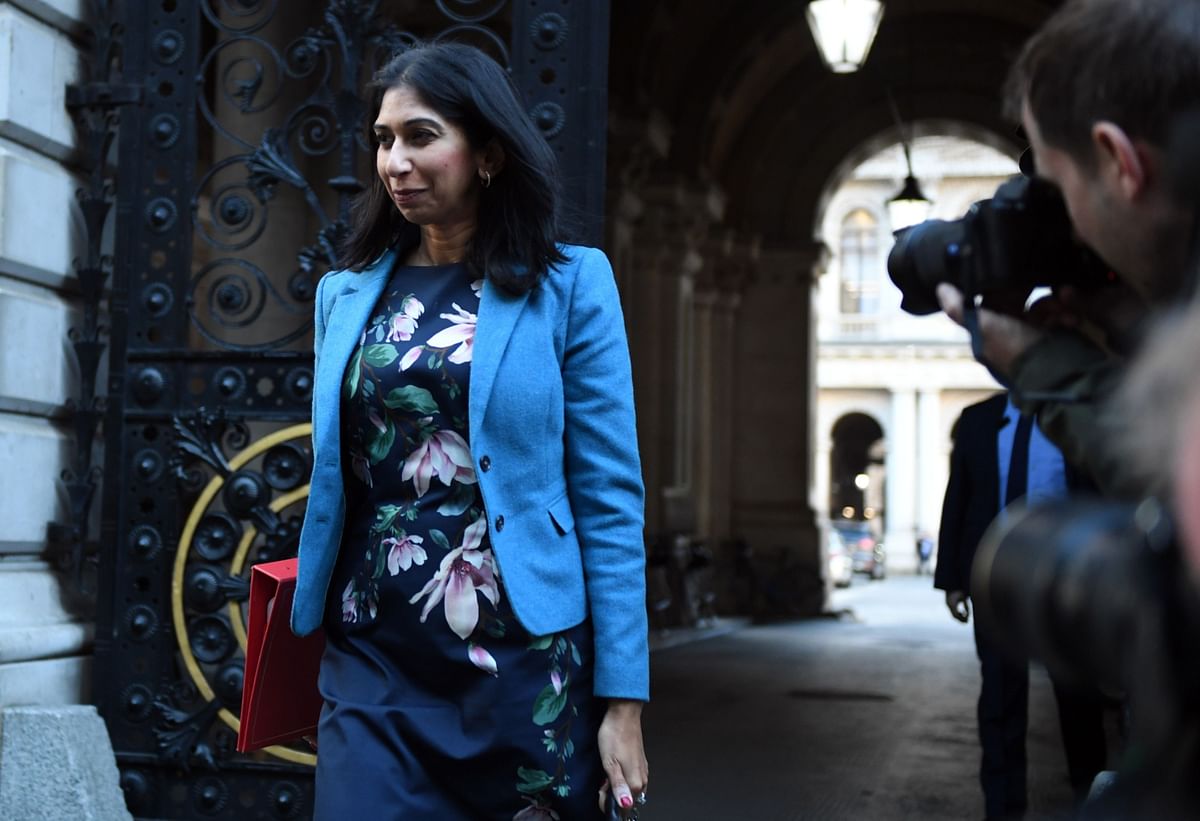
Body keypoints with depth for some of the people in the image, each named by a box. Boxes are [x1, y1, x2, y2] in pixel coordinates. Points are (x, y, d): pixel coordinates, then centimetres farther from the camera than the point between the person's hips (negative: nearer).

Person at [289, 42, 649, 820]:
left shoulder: (569, 284, -3)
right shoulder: (348, 293, 8)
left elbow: (610, 499, -5)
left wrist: (623, 700, -9)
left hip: (524, 667, -2)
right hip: (373, 666, 3)